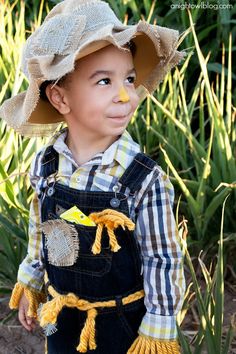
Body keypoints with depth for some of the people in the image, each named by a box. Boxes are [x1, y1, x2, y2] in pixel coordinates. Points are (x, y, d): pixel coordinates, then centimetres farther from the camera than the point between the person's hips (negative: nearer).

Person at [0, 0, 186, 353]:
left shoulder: (145, 181, -24)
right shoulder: (45, 165, -11)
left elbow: (162, 262, -15)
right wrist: (29, 284, 15)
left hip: (124, 323, -4)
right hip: (60, 315, 4)